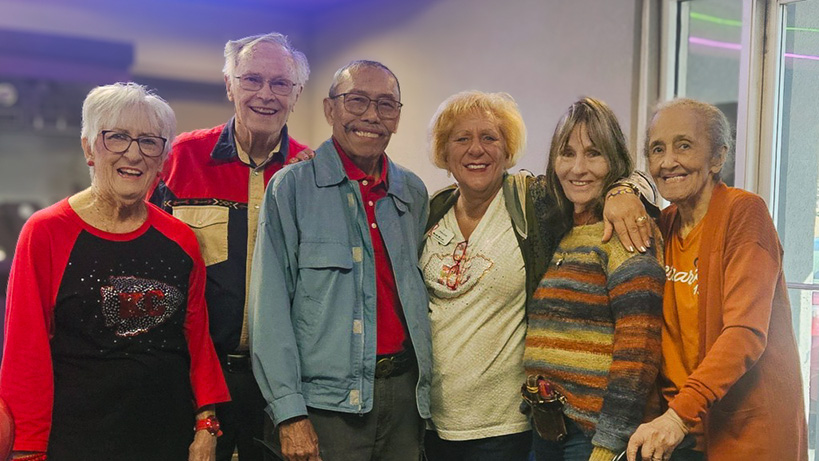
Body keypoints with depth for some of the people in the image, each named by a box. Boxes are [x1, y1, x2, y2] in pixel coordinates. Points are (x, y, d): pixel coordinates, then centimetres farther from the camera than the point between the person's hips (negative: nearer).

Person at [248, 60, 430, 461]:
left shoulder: (413, 192, 8)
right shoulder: (292, 186, -6)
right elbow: (270, 307, -10)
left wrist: (426, 386, 9)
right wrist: (289, 413, -14)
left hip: (405, 392, 5)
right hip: (328, 404, -4)